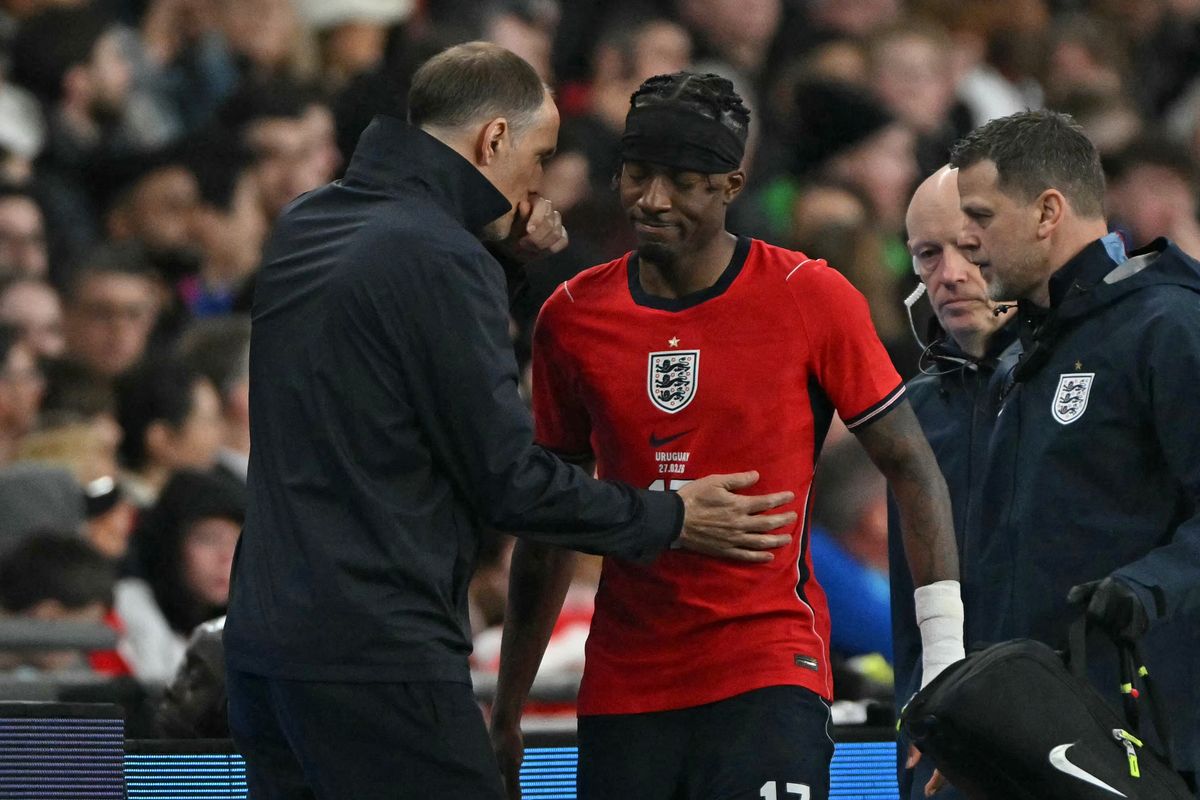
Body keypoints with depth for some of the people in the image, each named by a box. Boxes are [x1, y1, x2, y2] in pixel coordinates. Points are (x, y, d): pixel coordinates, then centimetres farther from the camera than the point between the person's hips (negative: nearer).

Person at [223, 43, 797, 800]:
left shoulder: (303, 227, 12)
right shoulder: (441, 259, -13)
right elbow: (512, 481, -12)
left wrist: (502, 246, 14)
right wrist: (671, 519, 1)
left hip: (263, 643, 9)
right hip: (379, 654, -9)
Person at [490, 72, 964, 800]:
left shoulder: (810, 299, -3)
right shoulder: (572, 317, 7)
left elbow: (913, 473, 2)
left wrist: (946, 657, -7)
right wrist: (507, 712, 15)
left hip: (770, 682, -4)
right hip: (622, 687, 4)